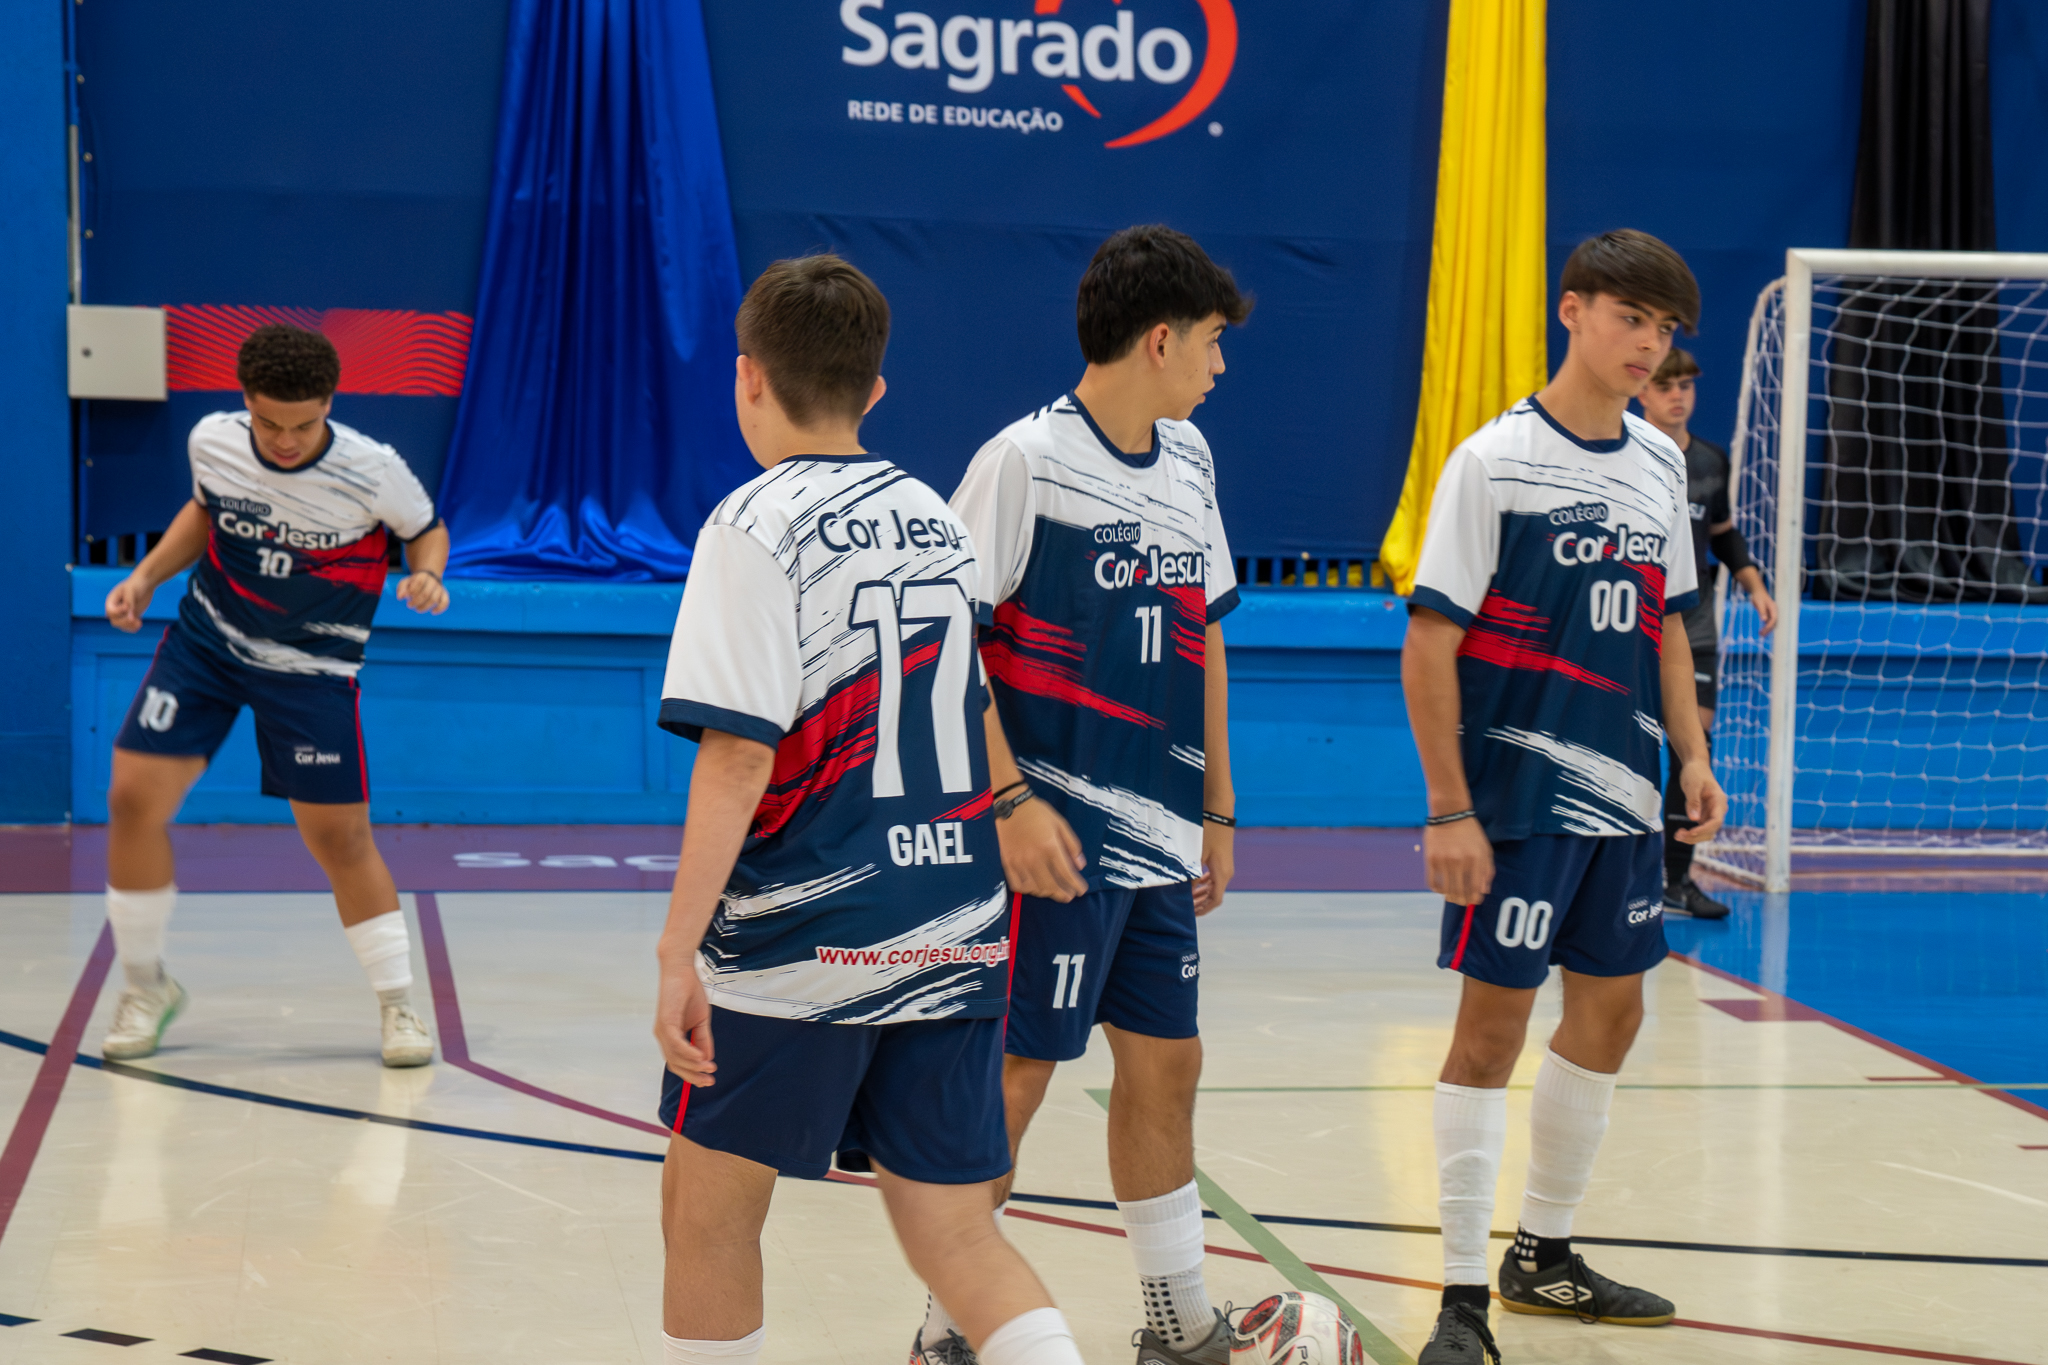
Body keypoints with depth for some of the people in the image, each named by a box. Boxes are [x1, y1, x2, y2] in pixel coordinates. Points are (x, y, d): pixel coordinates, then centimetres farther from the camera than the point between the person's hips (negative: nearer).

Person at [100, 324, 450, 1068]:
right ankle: (145, 986, 12)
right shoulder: (212, 441, -11)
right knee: (134, 796, -8)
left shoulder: (373, 471, -21)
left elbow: (427, 528, -1)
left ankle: (399, 1006, 14)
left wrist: (427, 574, -22)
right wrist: (148, 574, 1)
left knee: (339, 837, -3)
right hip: (206, 638, 3)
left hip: (311, 668, -3)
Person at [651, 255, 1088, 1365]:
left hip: (801, 942, -6)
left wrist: (678, 949, -17)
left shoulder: (757, 526, -8)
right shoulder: (935, 519, 12)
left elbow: (738, 755, -17)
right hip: (952, 936, 6)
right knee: (954, 1231, 8)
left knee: (706, 1210, 11)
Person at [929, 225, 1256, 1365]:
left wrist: (1217, 809, 17)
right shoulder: (1025, 460, -12)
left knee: (1165, 1060, 13)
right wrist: (1011, 800, -20)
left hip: (1160, 833, 7)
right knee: (1017, 1068, -2)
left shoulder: (1187, 459, 10)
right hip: (1057, 834, -7)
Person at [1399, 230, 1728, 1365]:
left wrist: (1692, 758, 8)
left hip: (1622, 797, 7)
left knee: (1610, 1011, 13)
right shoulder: (1494, 461, -10)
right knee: (1493, 1021, -4)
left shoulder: (1660, 463, 9)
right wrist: (1448, 809, -16)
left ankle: (1543, 1256, 28)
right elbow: (1429, 645, -12)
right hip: (1516, 793, -7)